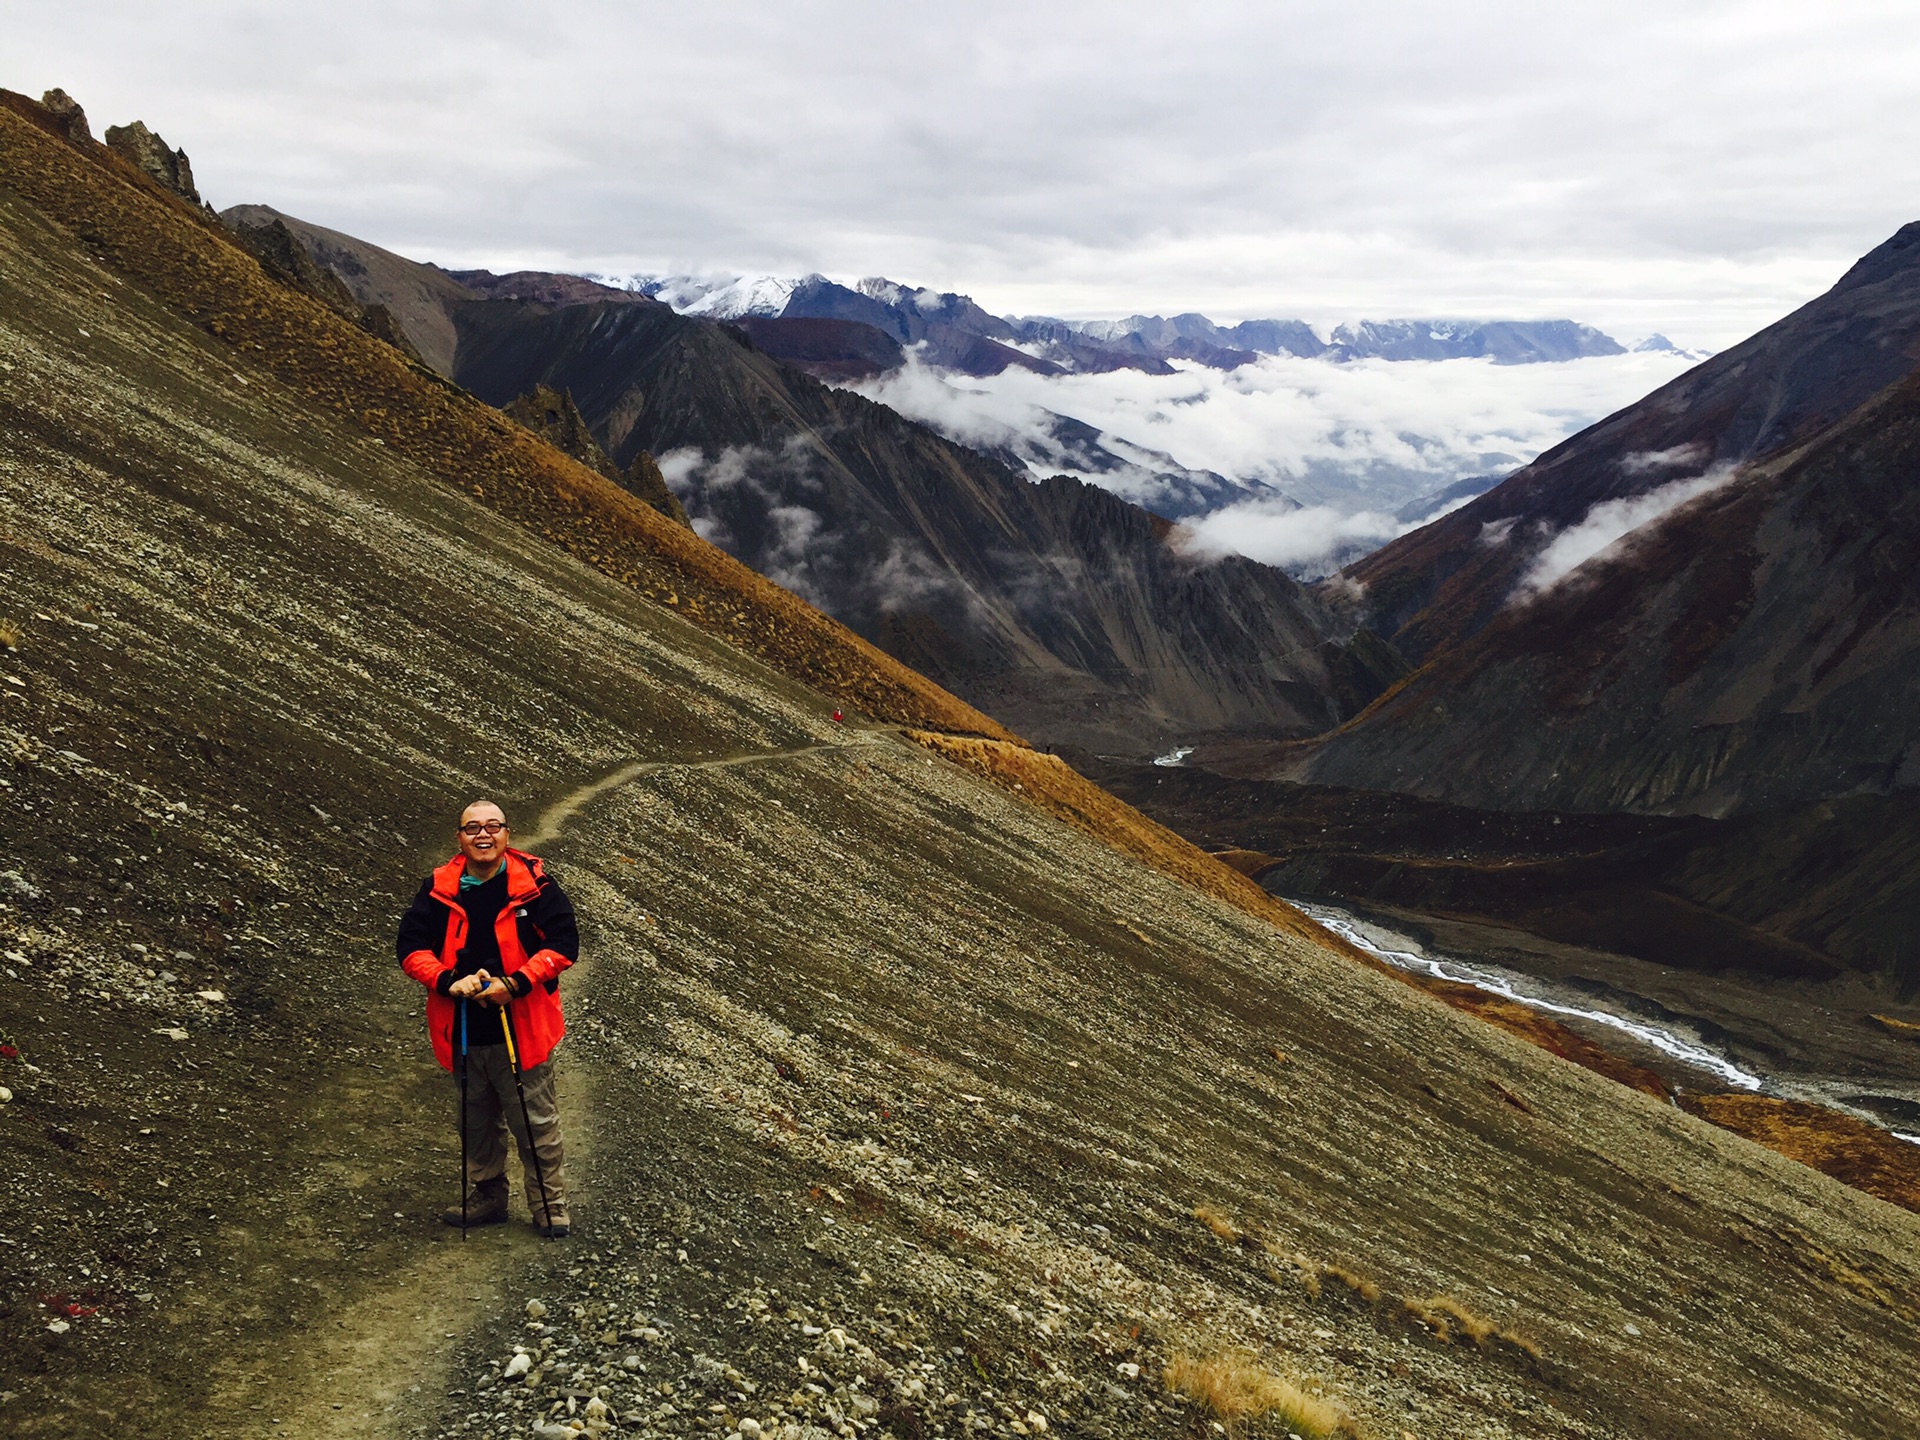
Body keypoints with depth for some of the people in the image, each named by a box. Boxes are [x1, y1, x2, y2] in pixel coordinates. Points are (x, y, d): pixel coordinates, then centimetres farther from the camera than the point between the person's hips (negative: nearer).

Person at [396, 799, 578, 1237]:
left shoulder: (535, 884, -7)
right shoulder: (437, 889, 1)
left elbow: (563, 943, -9)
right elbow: (410, 947, 0)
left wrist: (514, 984, -19)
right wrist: (449, 981, -16)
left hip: (521, 1030, -3)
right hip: (463, 1033, 4)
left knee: (537, 1125, 3)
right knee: (477, 1124, 19)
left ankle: (550, 1208, 18)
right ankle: (486, 1198, 36)